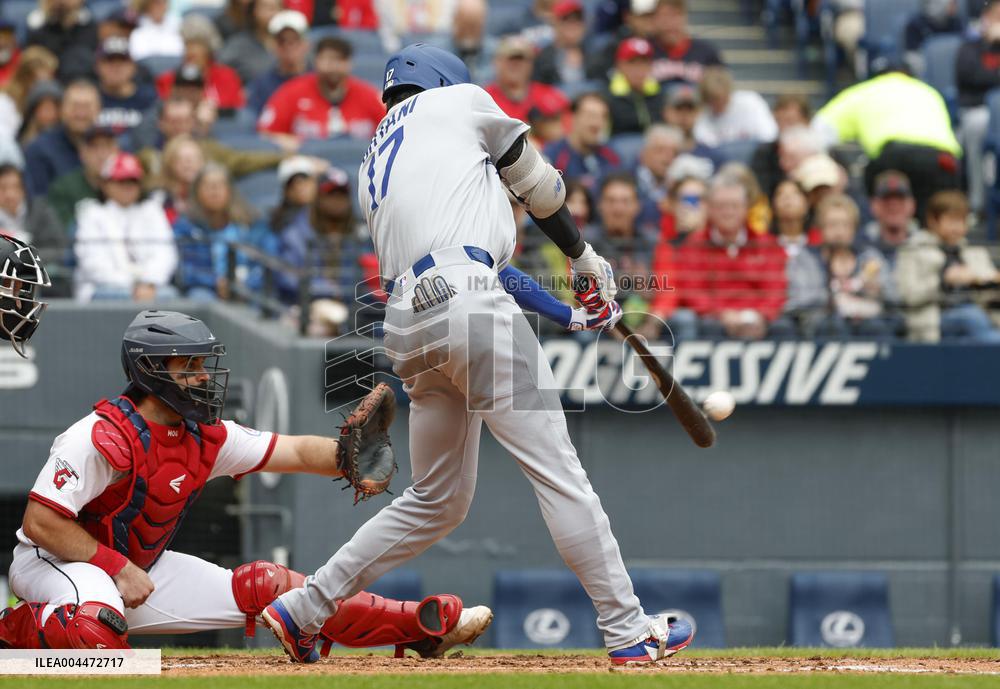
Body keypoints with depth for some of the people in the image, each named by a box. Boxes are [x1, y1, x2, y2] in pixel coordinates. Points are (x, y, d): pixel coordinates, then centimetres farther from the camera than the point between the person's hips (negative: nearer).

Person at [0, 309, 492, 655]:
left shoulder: (207, 438, -1)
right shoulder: (104, 438, -24)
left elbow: (295, 453, -2)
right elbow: (40, 521, -26)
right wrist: (119, 568, -25)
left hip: (137, 568, 7)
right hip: (55, 562, -7)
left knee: (264, 588, 0)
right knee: (97, 621, -43)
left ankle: (427, 624, 4)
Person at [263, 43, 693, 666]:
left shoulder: (373, 171, 31)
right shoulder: (460, 100, 15)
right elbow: (535, 182, 22)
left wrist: (567, 311, 26)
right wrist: (587, 258, 36)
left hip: (406, 320, 7)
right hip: (466, 302, -7)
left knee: (439, 500, 16)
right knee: (557, 470, -6)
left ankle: (303, 608, 15)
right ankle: (628, 632, -7)